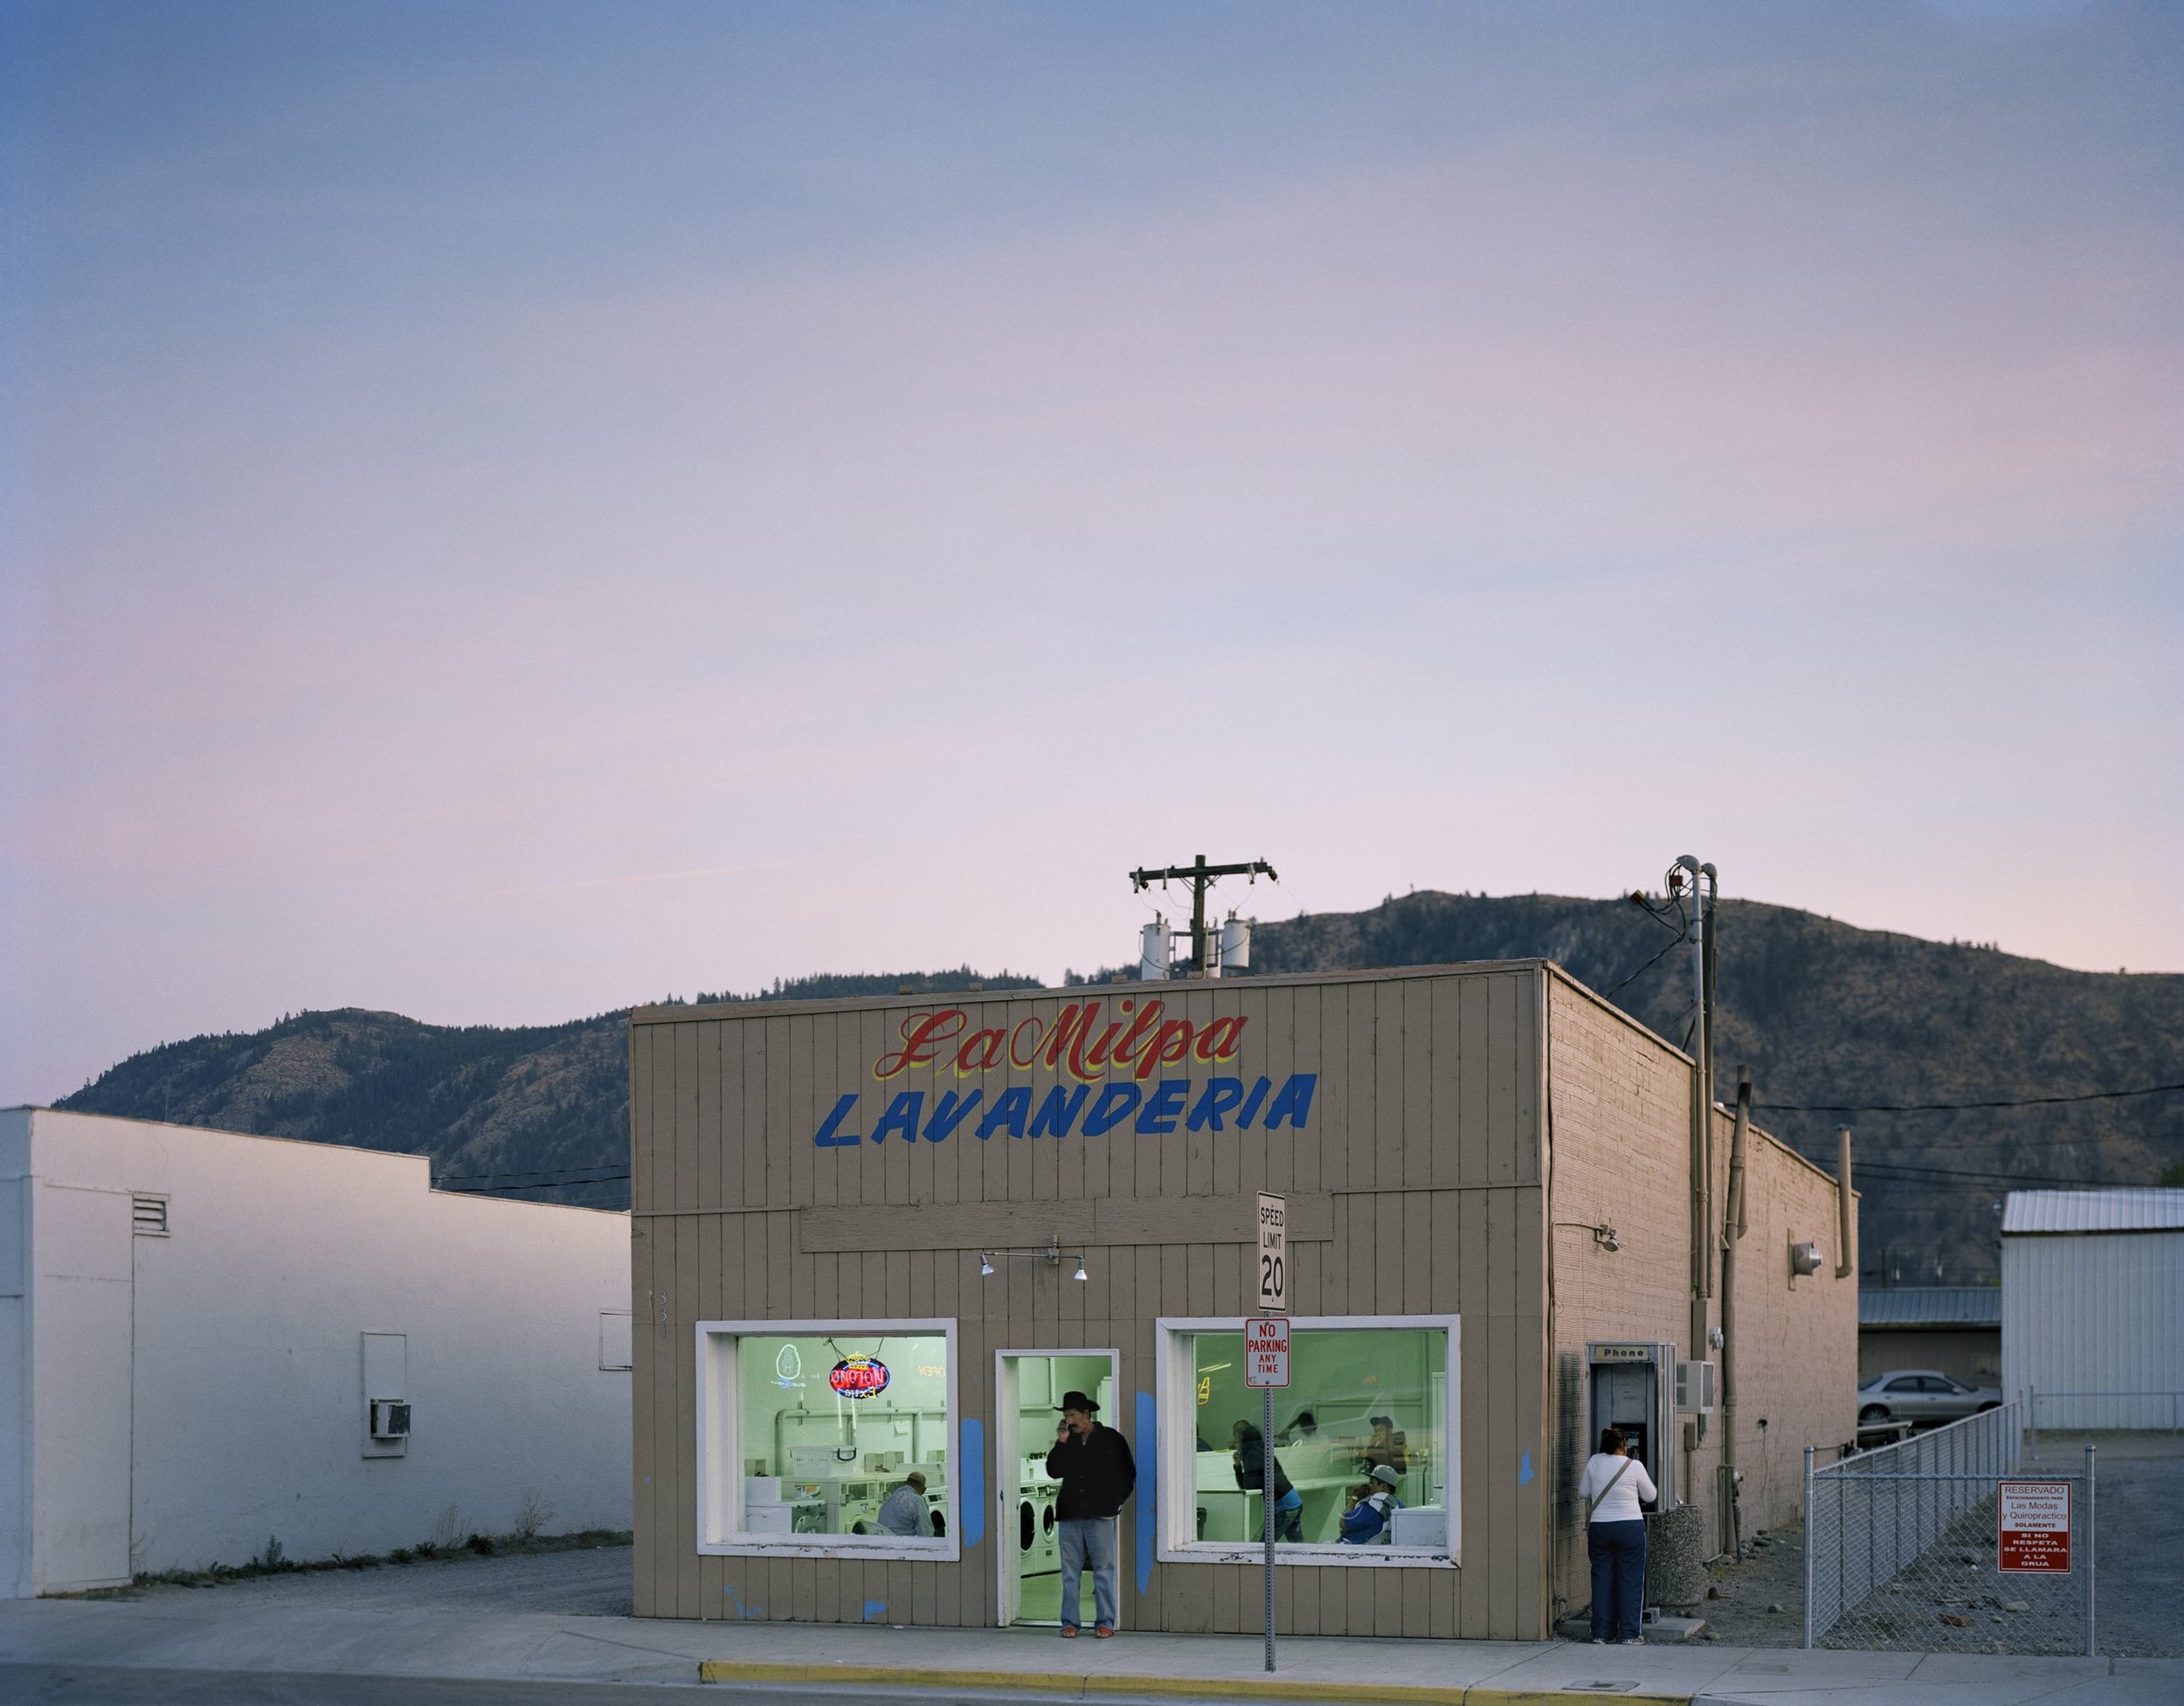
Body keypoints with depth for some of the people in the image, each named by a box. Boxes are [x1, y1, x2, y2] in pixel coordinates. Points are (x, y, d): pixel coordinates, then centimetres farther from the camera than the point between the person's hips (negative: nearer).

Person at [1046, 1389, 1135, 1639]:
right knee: (1070, 1571, 3)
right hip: (1069, 1515, 3)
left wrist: (1118, 1500, 0)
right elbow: (1053, 1471, 4)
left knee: (1104, 1569, -4)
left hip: (1100, 1515, -3)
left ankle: (1105, 1622, -1)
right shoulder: (1067, 1441, 14)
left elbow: (1127, 1473, 8)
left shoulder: (1111, 1439, 4)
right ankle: (1069, 1623, 6)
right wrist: (1061, 1443, -3)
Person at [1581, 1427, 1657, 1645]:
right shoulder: (1634, 1466, -6)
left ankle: (1601, 1634, 10)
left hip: (1599, 1528, 3)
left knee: (1602, 1580, 8)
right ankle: (1629, 1634, 3)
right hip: (1630, 1527, -3)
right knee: (1630, 1580, 3)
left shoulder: (1594, 1462, 1)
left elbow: (1583, 1493, 10)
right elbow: (1650, 1496, 6)